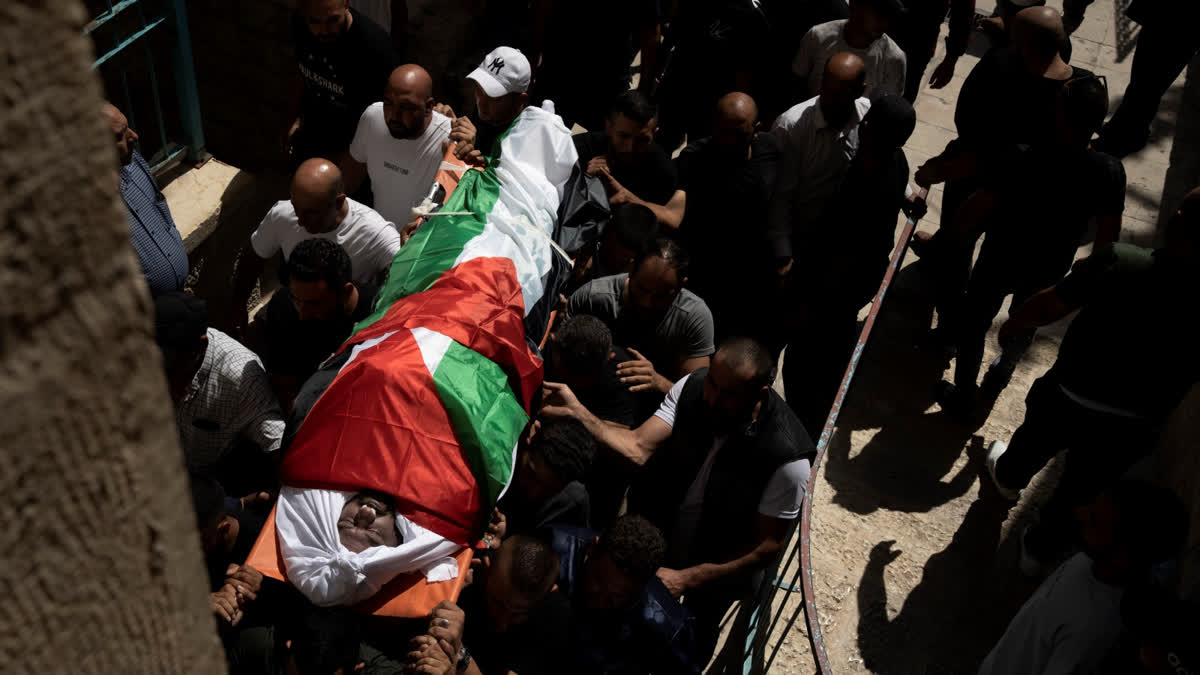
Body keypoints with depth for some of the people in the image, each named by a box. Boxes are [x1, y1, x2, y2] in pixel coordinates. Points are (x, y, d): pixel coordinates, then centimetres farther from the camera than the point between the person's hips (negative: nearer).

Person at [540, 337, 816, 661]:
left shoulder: (787, 458, -34)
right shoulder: (693, 387, -24)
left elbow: (768, 545, -24)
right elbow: (637, 448, -24)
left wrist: (687, 579, -24)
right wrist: (577, 413, -40)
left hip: (718, 568, -3)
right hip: (658, 535, 3)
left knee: (694, 642, 25)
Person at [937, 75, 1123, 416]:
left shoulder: (1022, 160, -33)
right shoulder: (1109, 172, -23)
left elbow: (974, 211, -26)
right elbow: (1109, 235, -10)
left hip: (1000, 261, -3)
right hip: (1048, 271, 3)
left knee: (975, 326, 23)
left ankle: (963, 397, 40)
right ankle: (1000, 375, 58)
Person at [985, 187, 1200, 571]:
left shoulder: (1120, 263, -27)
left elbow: (1048, 307, -17)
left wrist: (1011, 326, 2)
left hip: (1067, 401, 0)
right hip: (1132, 431, 0)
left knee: (1034, 439, 33)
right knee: (1081, 490, 25)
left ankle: (1008, 476, 63)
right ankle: (1043, 547, 47)